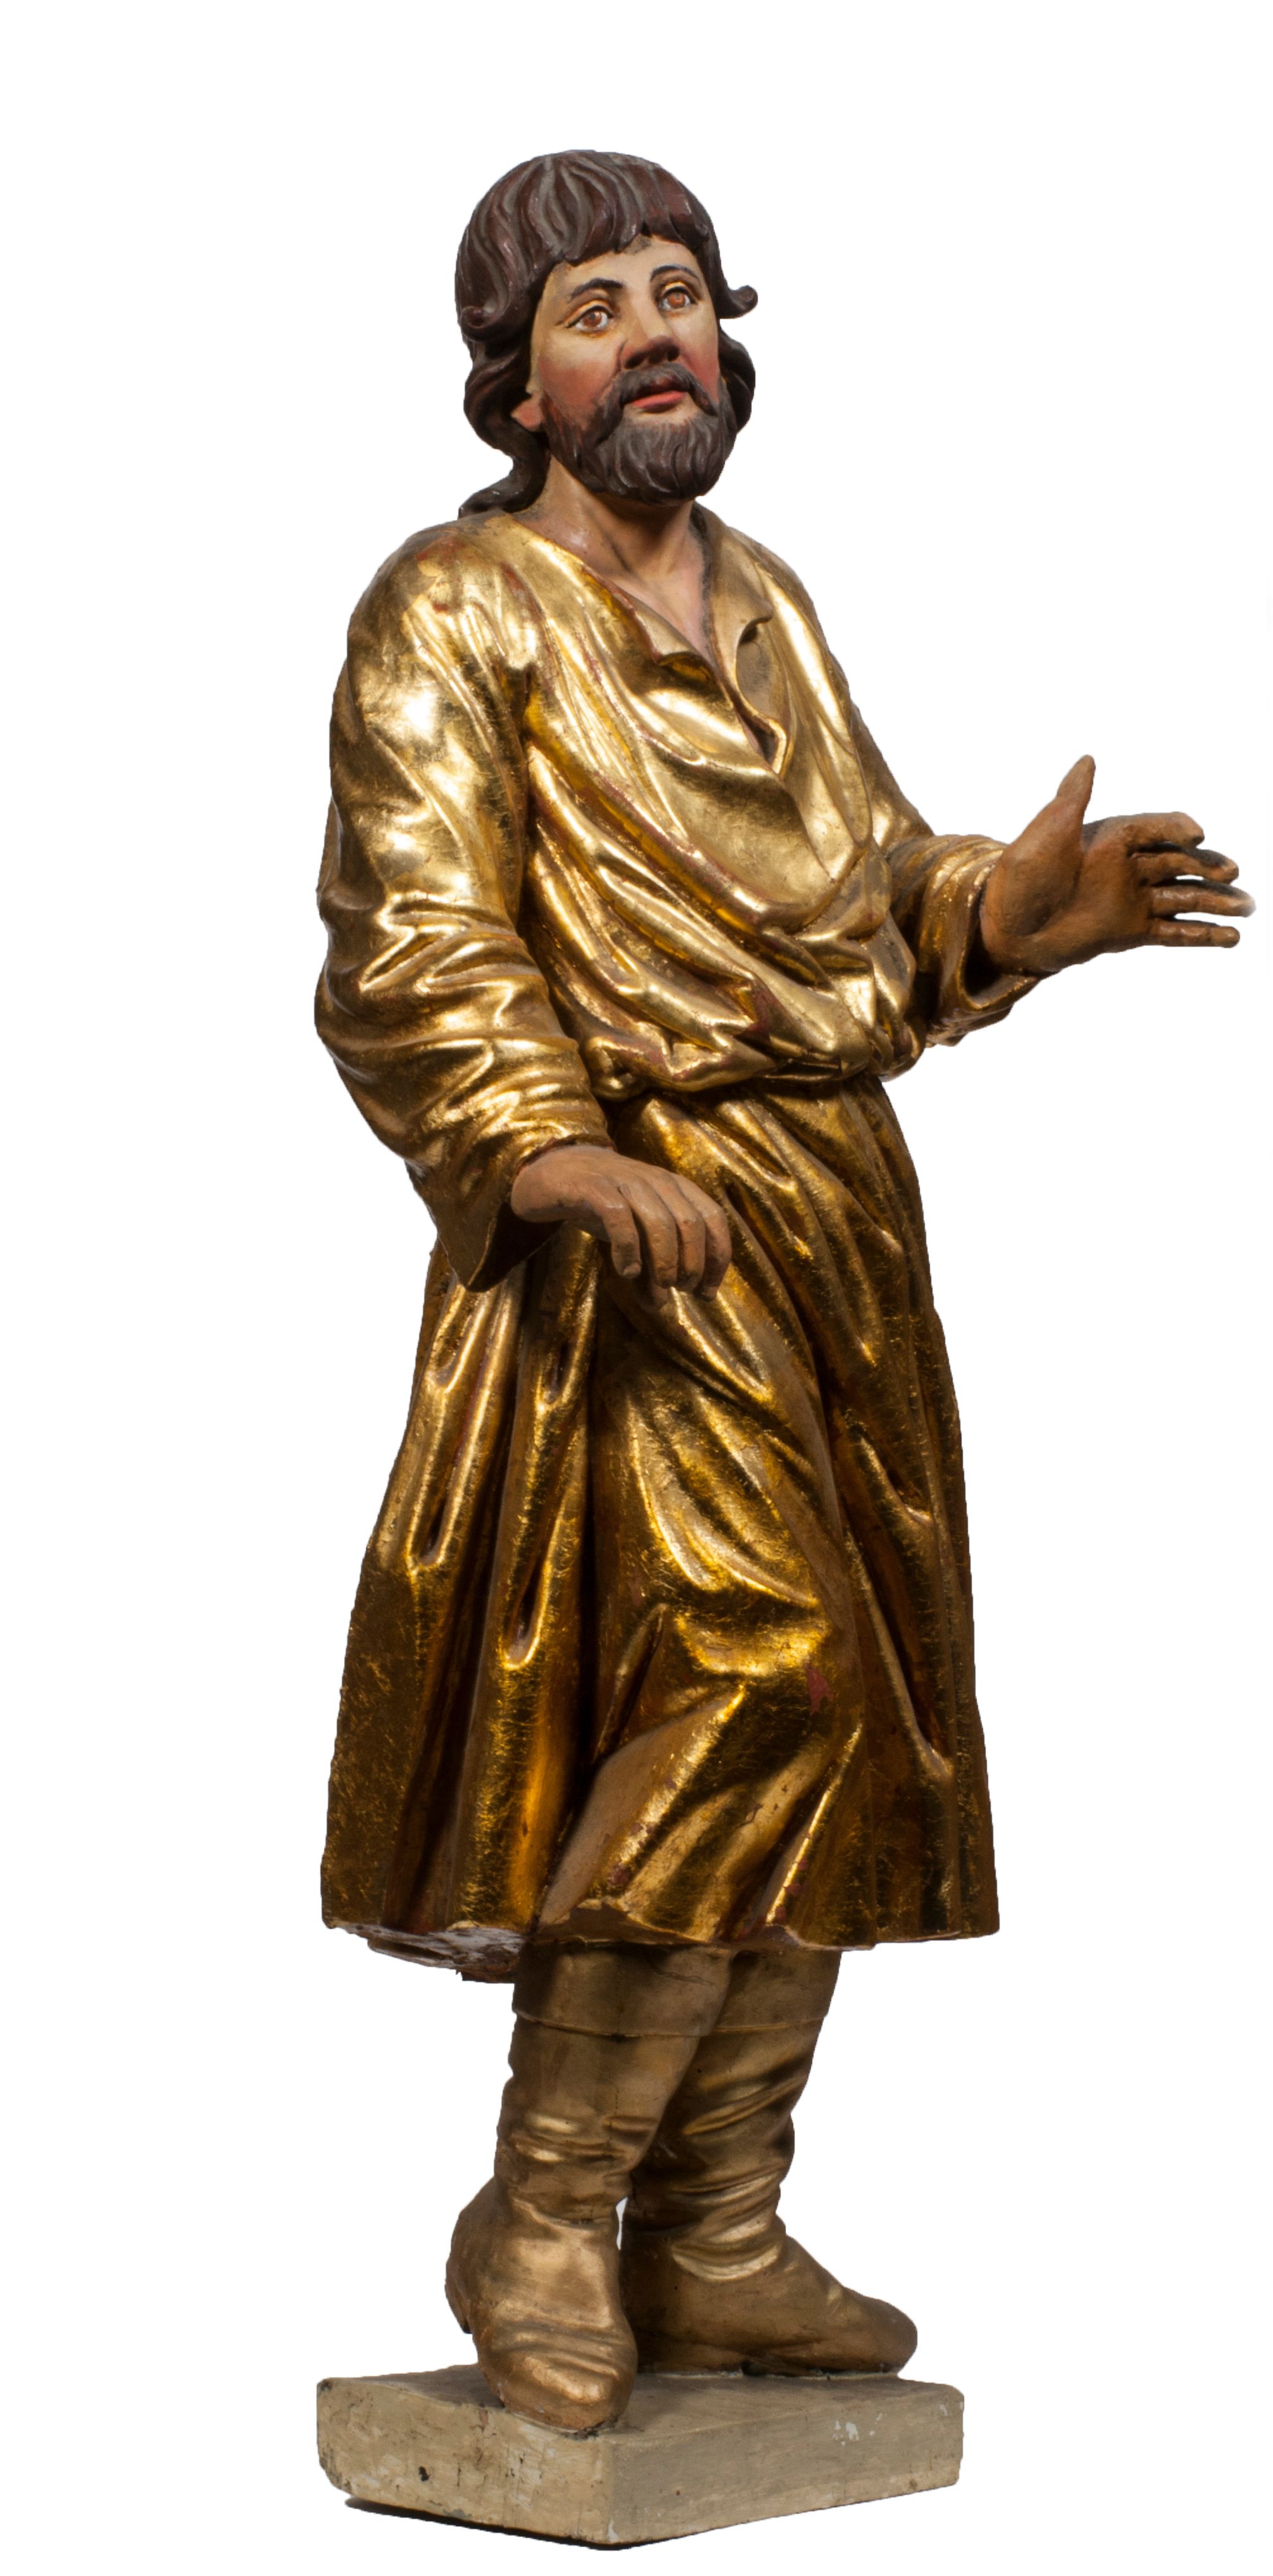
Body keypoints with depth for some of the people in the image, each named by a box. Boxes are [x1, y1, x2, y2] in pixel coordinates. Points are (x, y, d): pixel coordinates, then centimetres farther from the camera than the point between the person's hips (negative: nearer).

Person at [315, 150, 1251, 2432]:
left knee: (838, 1736, 6)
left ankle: (714, 2249, 16)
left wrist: (1012, 907, -1)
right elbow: (415, 938, -14)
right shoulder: (457, 612, -3)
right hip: (642, 1227, -8)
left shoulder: (768, 603, 19)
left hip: (840, 1215, 8)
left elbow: (866, 898, 18)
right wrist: (549, 1149, -28)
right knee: (745, 1671, -17)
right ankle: (539, 2223, -2)